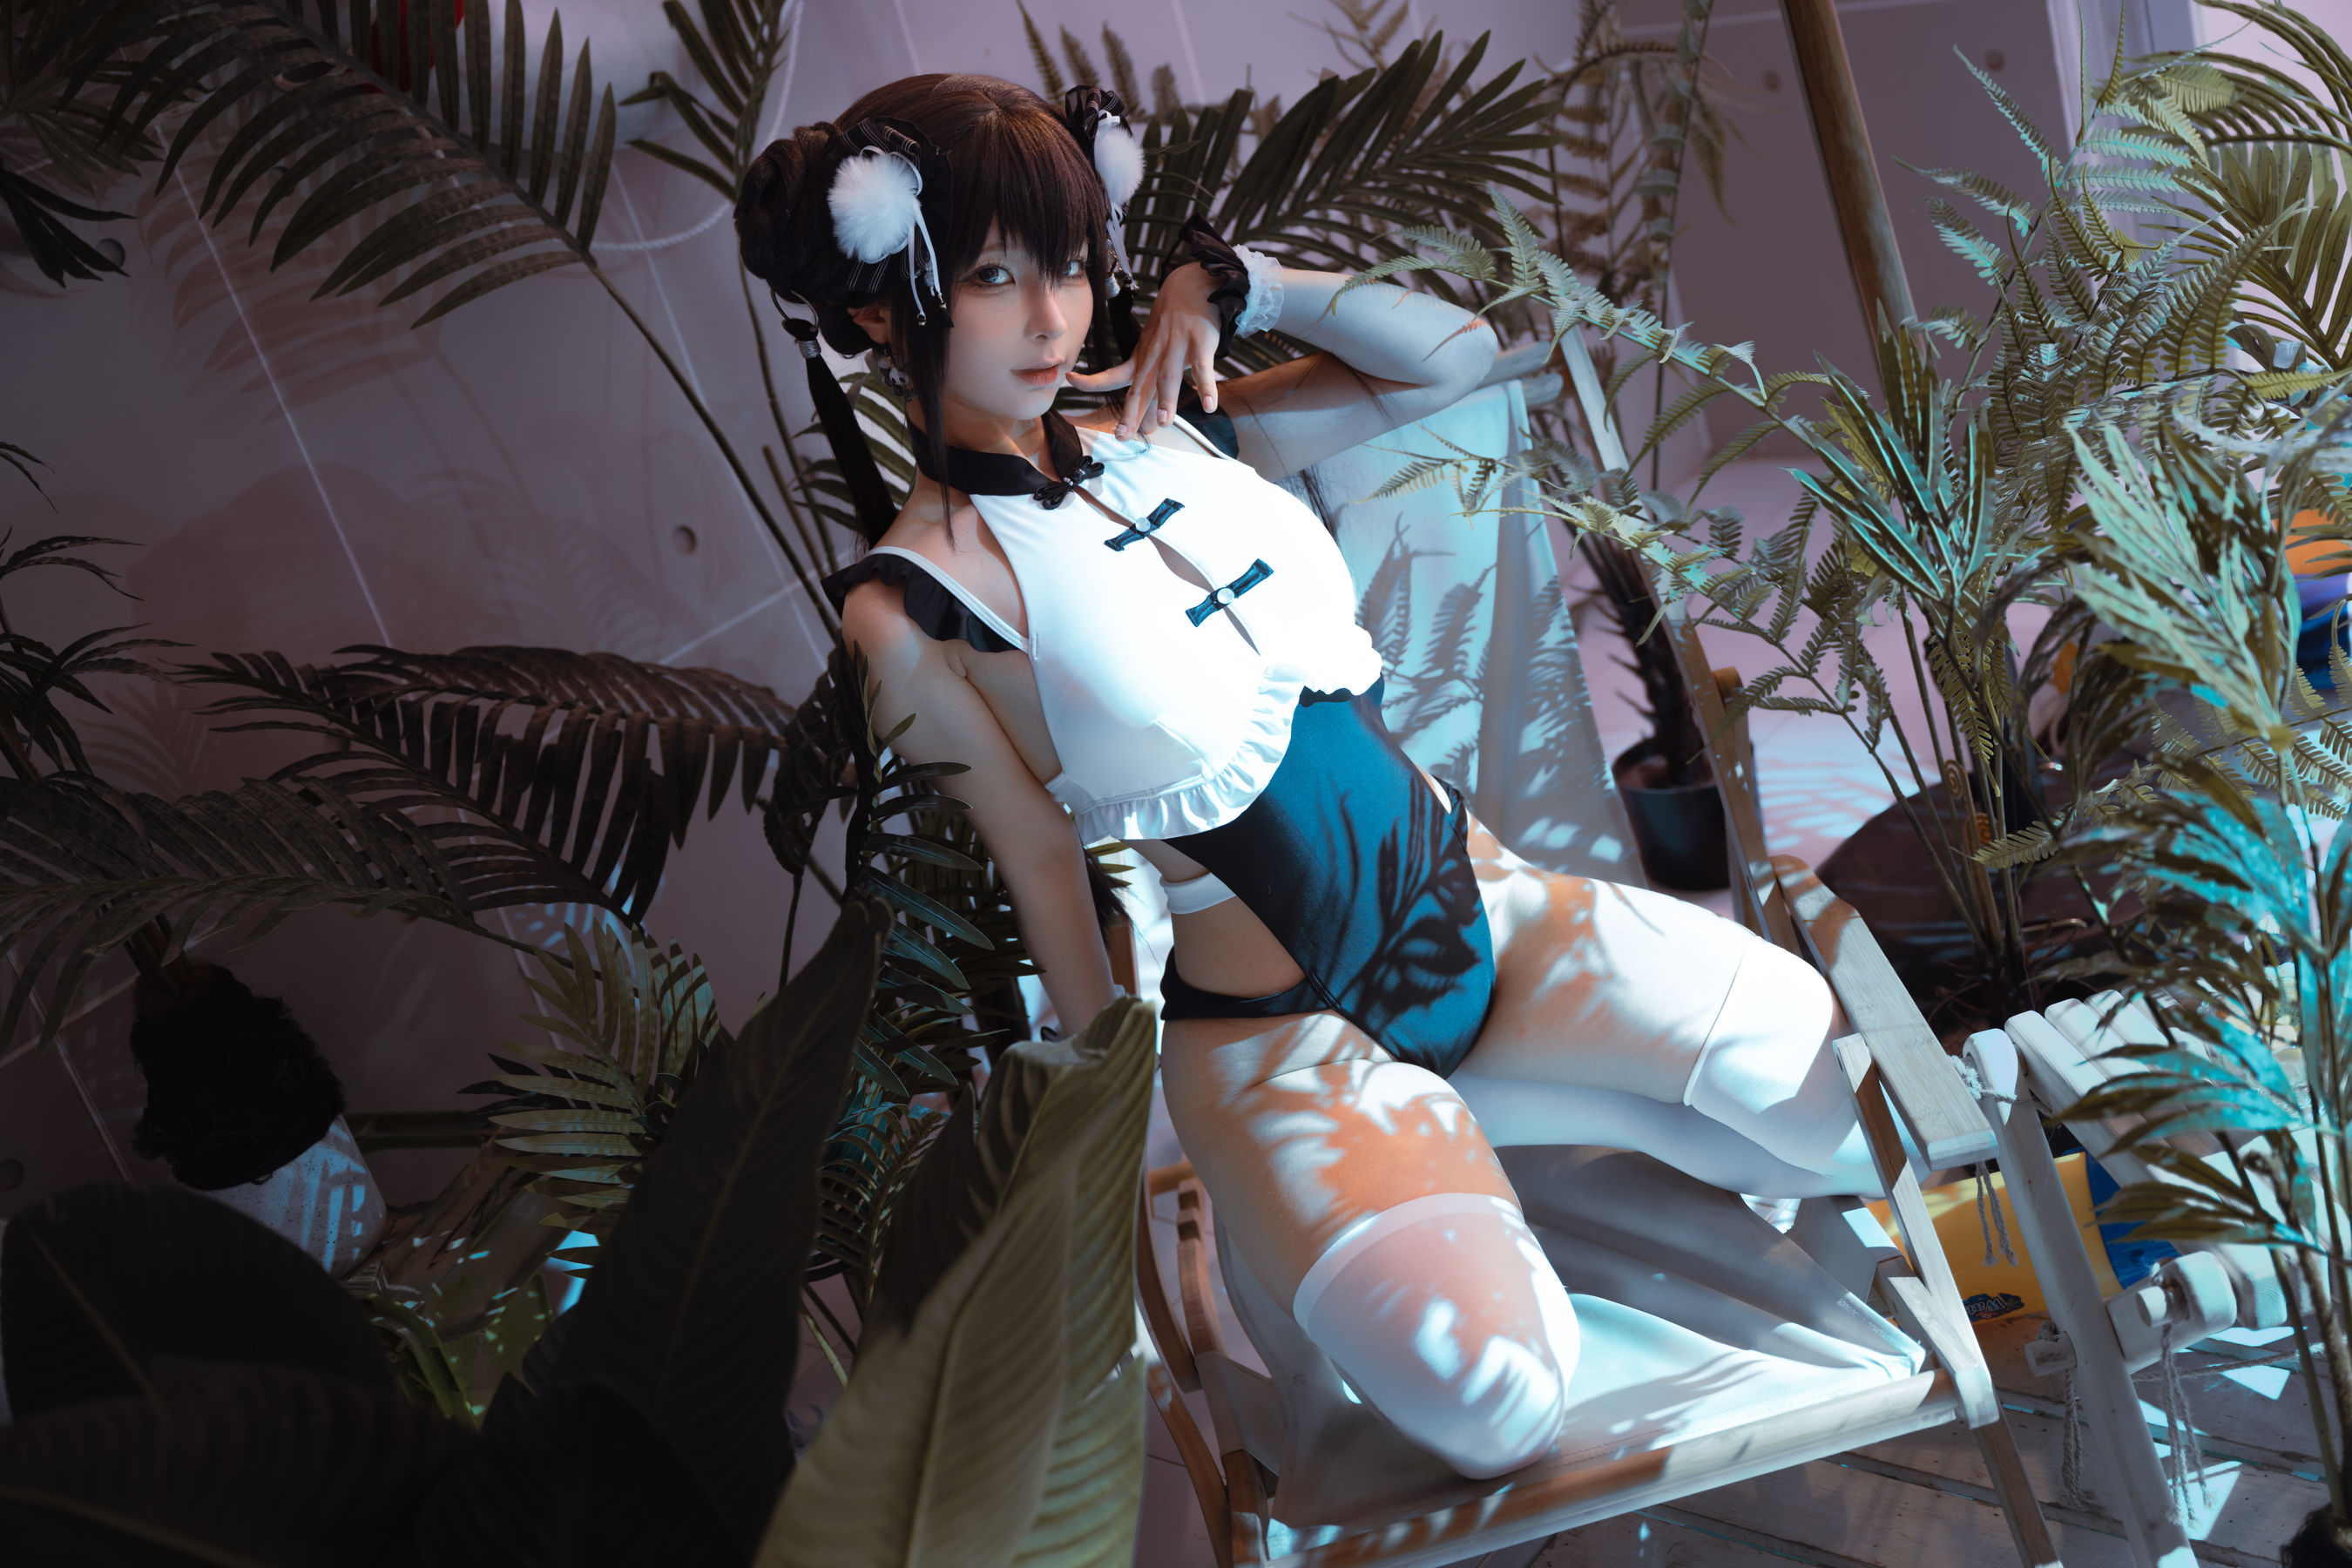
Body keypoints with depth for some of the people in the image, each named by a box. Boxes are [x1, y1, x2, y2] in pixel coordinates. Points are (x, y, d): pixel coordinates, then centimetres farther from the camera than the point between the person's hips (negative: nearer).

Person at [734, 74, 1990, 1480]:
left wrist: (1240, 284, -2)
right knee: (1490, 1394, -28)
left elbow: (1456, 354, 8)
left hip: (1473, 903, 6)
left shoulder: (1172, 429, 4)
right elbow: (1045, 877, -8)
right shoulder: (915, 602, -12)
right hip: (1278, 1034, -5)